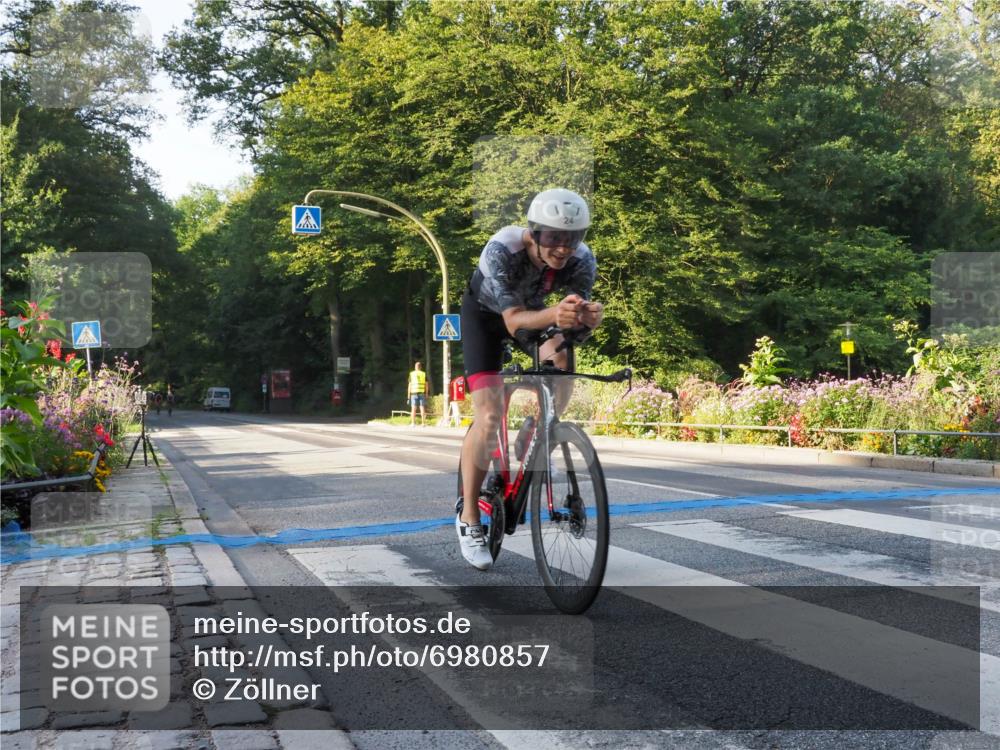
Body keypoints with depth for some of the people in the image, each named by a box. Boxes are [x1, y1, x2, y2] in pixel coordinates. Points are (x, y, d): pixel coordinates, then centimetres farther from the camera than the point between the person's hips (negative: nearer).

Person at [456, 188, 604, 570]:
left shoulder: (583, 260, -27)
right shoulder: (503, 250, -38)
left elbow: (575, 312, -29)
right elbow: (513, 321, -44)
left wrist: (588, 315, -53)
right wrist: (553, 314, -64)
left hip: (534, 309, 4)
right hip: (486, 313, -4)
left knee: (561, 365, -25)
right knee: (489, 416, -16)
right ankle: (468, 515, -2)